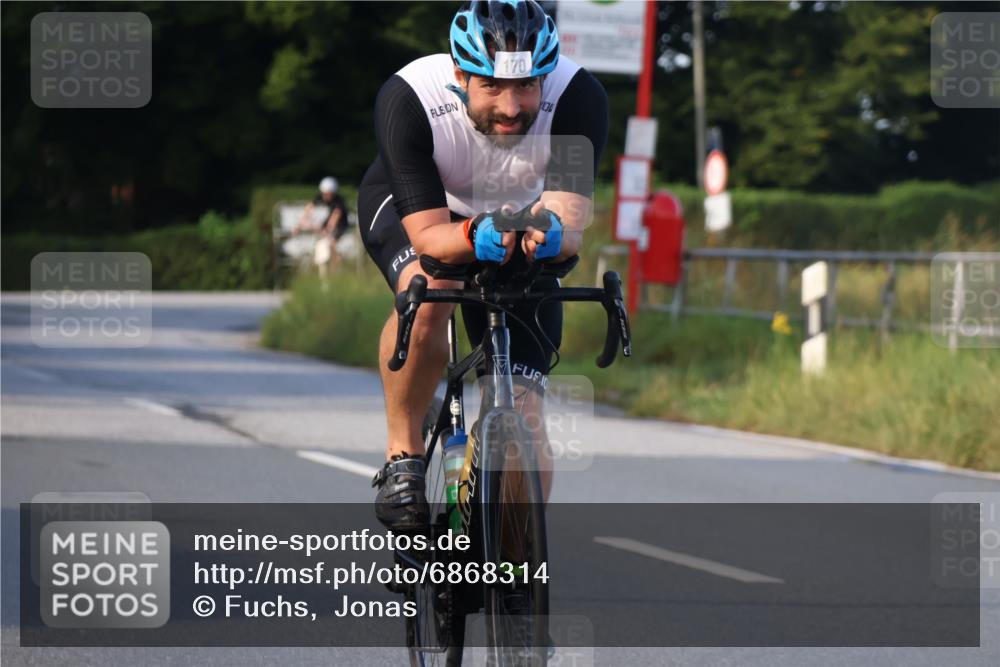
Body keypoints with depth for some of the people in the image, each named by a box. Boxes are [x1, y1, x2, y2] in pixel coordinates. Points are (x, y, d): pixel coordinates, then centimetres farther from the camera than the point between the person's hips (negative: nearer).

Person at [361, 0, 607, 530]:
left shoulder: (579, 99, -33)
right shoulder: (406, 100, -36)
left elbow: (571, 221, -38)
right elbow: (428, 235, -37)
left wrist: (551, 234, -61)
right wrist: (474, 237, -58)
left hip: (518, 217, 2)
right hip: (409, 207, -2)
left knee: (523, 416, -10)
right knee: (429, 293, -37)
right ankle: (402, 456, -17)